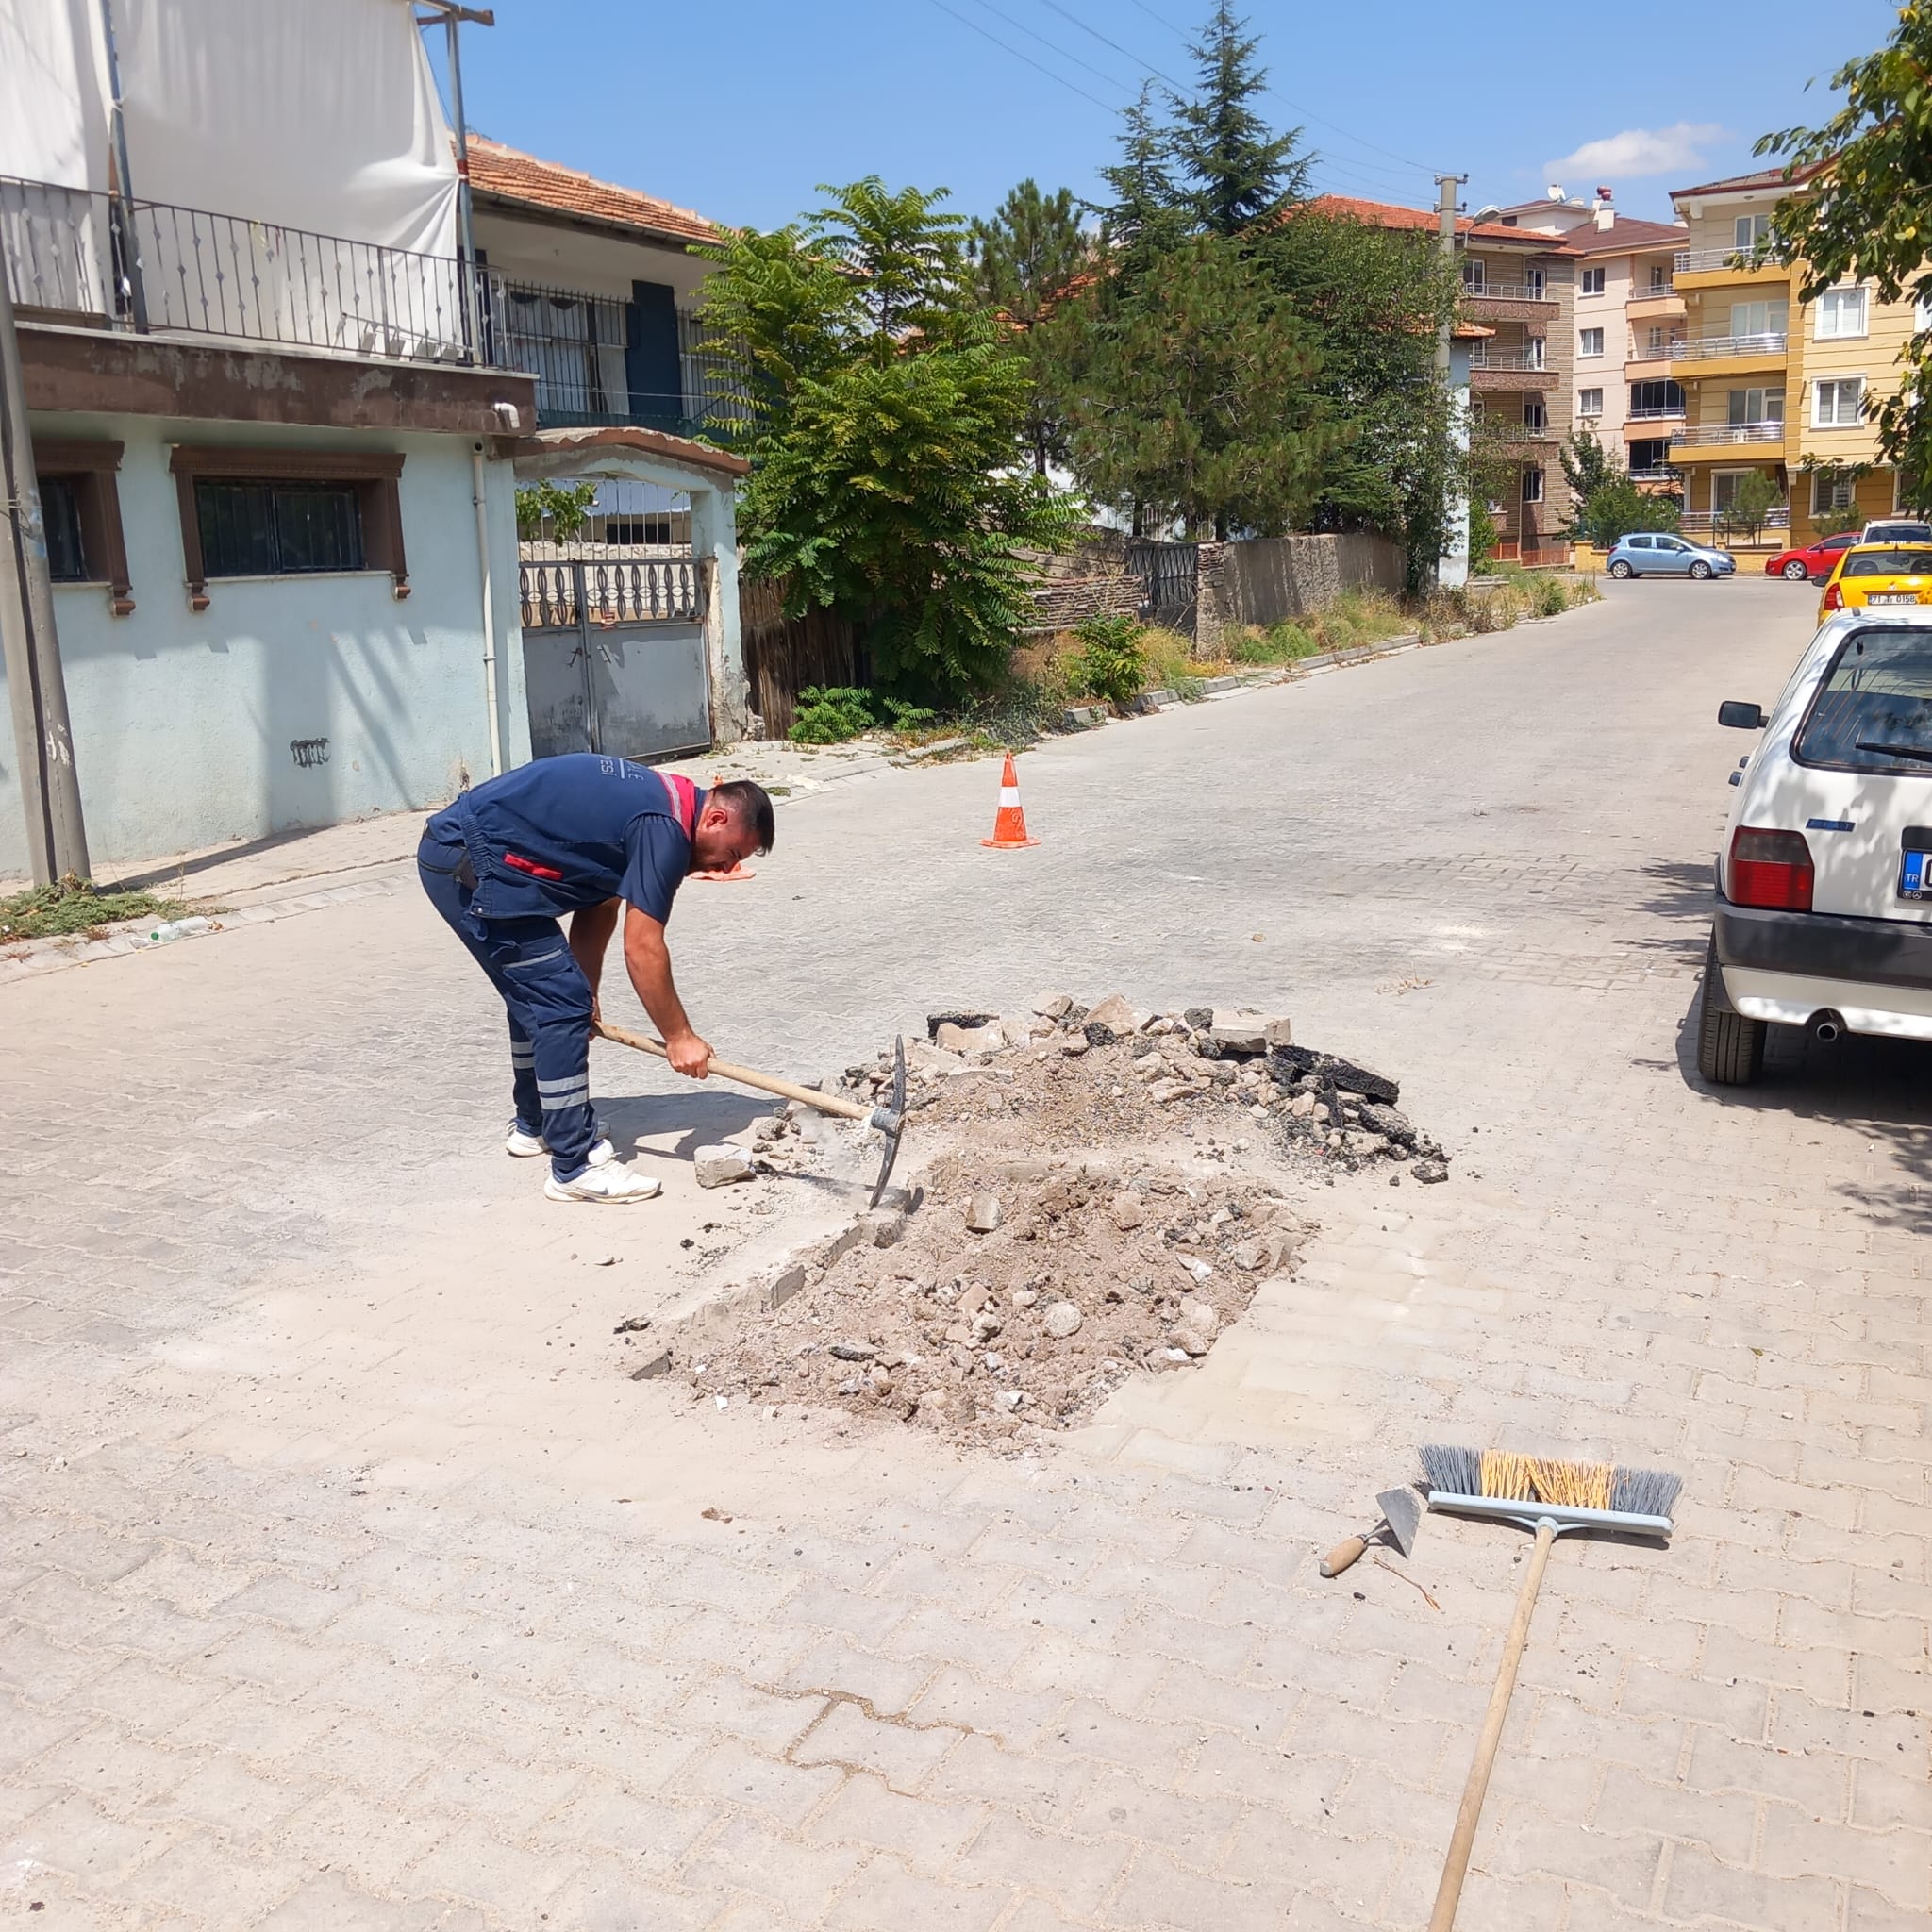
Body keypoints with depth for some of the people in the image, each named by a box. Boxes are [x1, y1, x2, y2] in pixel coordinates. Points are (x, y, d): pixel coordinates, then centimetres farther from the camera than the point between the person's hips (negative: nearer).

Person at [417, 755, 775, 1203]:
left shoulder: (658, 799, 13)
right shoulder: (665, 829, -18)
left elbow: (597, 911, 17)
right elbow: (642, 949, -18)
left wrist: (585, 995, 14)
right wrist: (679, 1037, -9)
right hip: (472, 864, -11)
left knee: (538, 995, 22)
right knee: (563, 1004, -9)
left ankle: (535, 1124, 39)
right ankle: (575, 1166, -4)